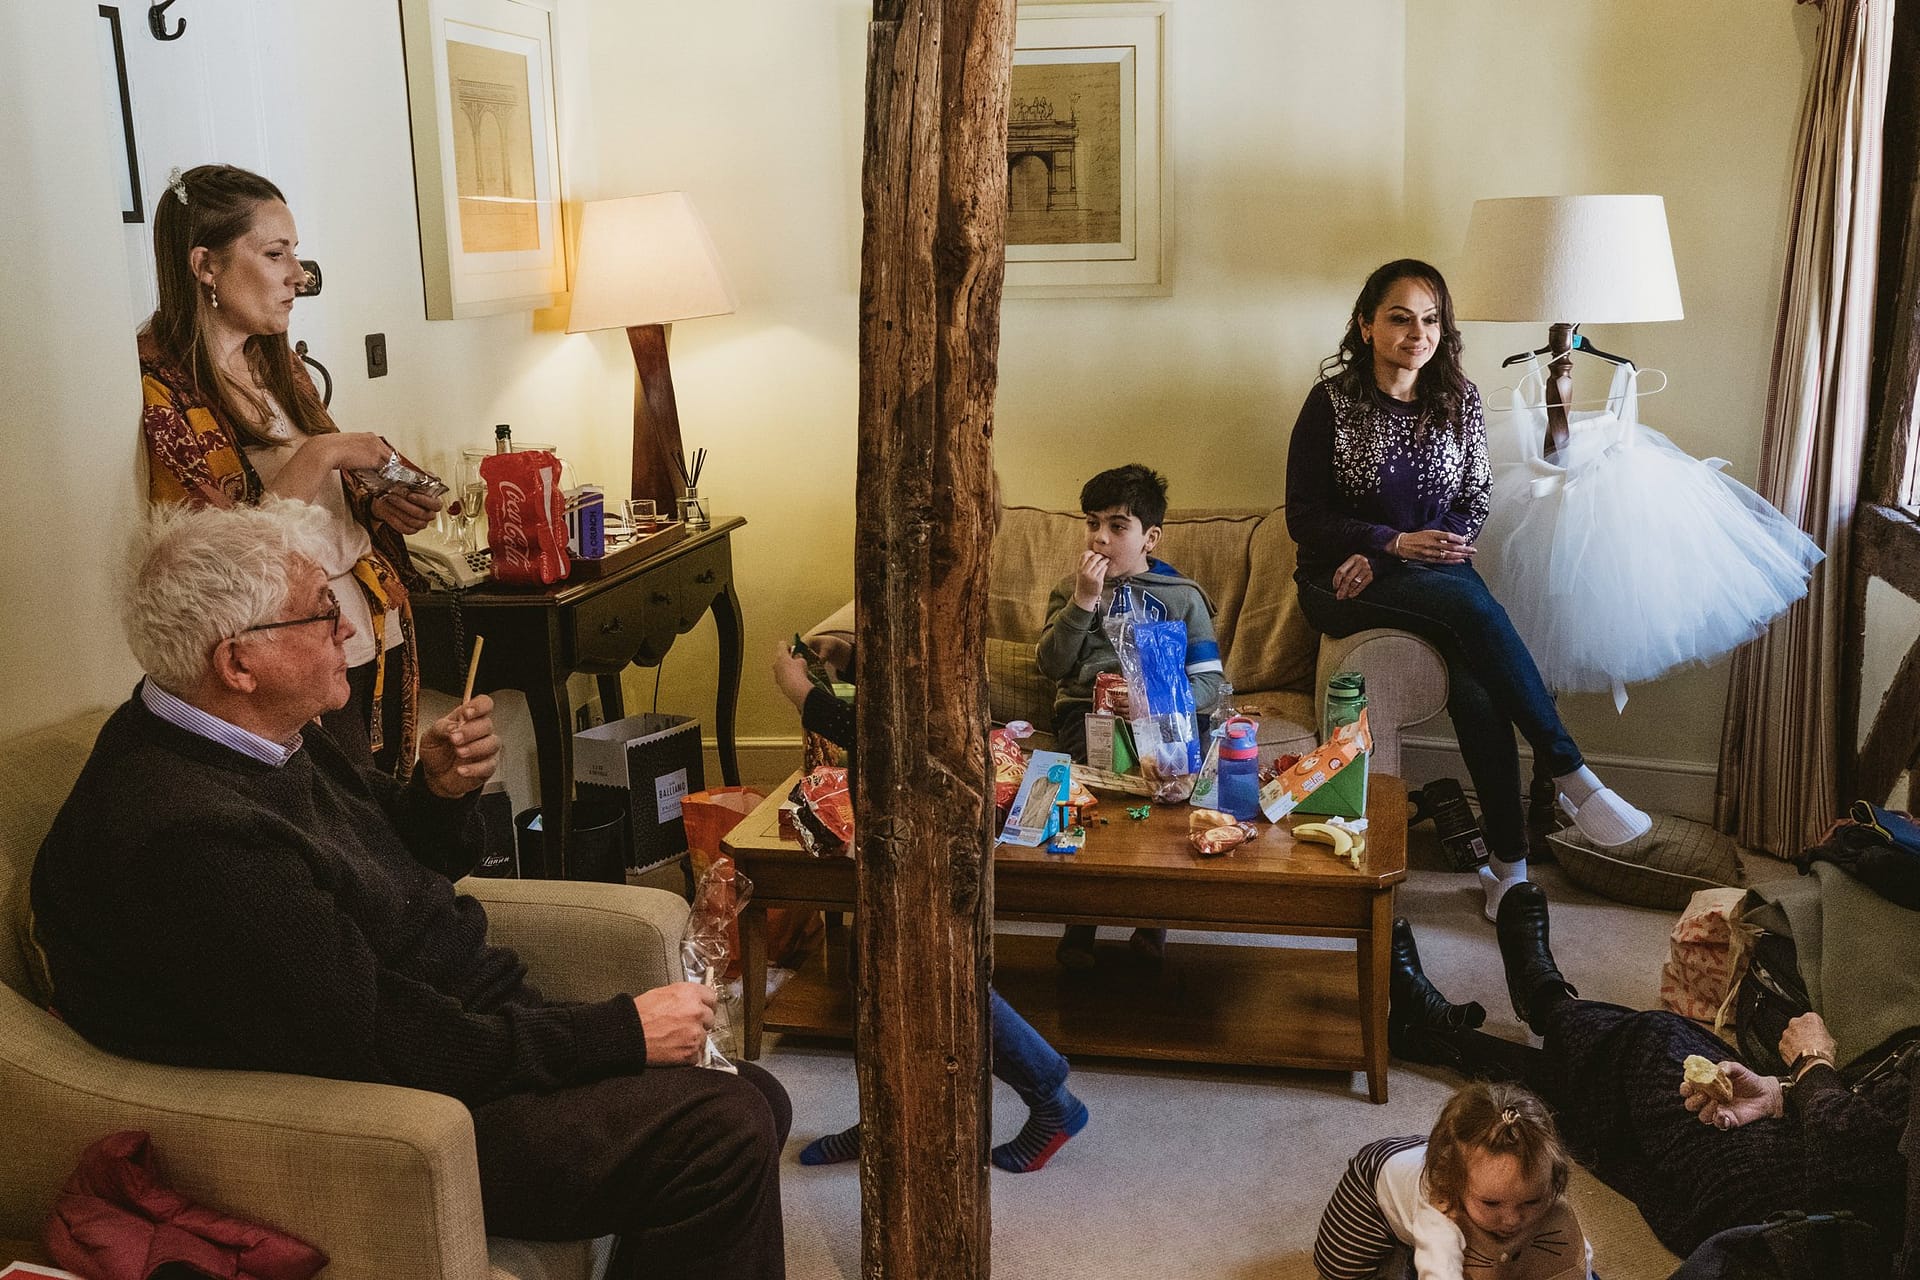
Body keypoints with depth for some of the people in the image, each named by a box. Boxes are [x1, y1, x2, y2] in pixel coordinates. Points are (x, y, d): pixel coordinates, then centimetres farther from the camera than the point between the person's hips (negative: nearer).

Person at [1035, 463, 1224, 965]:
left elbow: (1208, 683, 4)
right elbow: (1051, 665, 2)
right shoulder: (1071, 588, 16)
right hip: (1086, 709, 0)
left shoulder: (1183, 596, 13)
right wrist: (1083, 601, -8)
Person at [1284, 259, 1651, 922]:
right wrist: (1396, 543, -18)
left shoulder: (1460, 400, 7)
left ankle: (1509, 862, -26)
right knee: (1470, 602, -34)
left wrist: (1380, 558, -9)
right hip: (1342, 582, -3)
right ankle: (1573, 779, -31)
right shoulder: (1332, 401, -3)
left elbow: (1473, 506, 7)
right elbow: (1304, 518, -4)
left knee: (1475, 681, -31)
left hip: (1434, 567, 3)